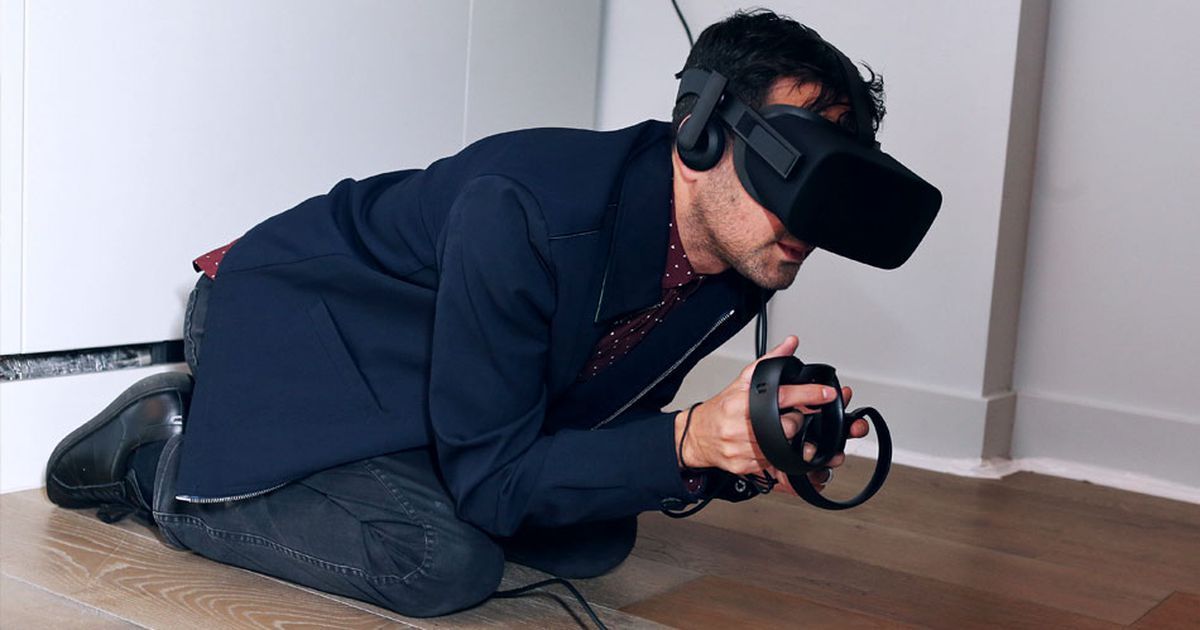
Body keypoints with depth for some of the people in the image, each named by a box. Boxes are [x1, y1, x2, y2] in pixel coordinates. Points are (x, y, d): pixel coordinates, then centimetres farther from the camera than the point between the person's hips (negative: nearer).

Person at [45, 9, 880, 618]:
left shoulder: (739, 275, -12)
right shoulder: (523, 210, -37)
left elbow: (602, 423, 3)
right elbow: (489, 474, -32)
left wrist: (746, 453, -12)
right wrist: (687, 440, -41)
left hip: (409, 397, 9)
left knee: (598, 541, 4)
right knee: (449, 561, -28)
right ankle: (165, 459, -4)